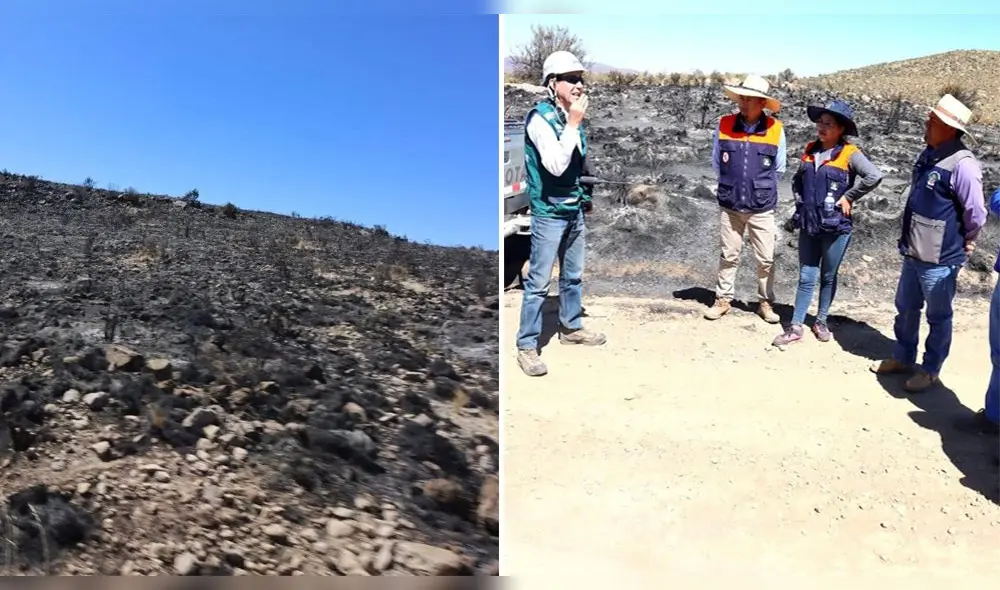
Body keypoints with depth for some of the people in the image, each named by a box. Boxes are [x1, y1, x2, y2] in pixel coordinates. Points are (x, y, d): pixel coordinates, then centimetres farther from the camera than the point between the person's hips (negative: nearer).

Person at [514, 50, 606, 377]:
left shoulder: (572, 116, 7)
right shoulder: (540, 117, -15)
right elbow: (556, 165, -26)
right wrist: (573, 124, -22)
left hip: (574, 209, 8)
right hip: (549, 212, -8)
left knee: (573, 275, 18)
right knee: (538, 282, -3)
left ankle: (570, 327, 35)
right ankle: (527, 346, 5)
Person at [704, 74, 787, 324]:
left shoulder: (775, 130, -6)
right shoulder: (724, 125, -5)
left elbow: (779, 169, 7)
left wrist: (761, 188, 10)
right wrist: (731, 184, 11)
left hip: (762, 208, 0)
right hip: (729, 206, 1)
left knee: (765, 259, 7)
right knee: (729, 256, 11)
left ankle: (765, 302, 21)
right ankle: (723, 299, 23)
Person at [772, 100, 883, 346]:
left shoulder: (849, 154, -10)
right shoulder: (810, 150, 6)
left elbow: (874, 176, -24)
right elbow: (797, 179, 21)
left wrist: (849, 197, -17)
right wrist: (800, 199, 7)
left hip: (835, 226, -4)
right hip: (808, 225, 4)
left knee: (828, 277, 12)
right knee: (806, 278, 7)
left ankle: (821, 322, 27)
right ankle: (795, 327, 10)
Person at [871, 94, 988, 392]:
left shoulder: (962, 165, -21)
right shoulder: (928, 155, 4)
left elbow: (976, 213, -16)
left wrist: (965, 243, -1)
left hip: (939, 259, -8)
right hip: (914, 253, 8)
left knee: (938, 317, 10)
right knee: (905, 308, 21)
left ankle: (930, 370, 25)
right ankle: (902, 357, 38)